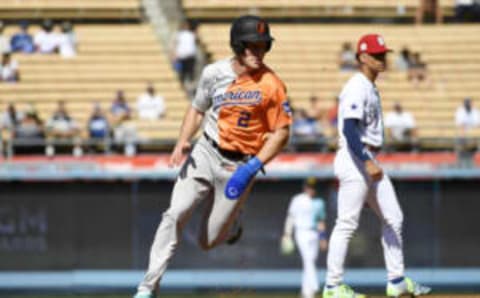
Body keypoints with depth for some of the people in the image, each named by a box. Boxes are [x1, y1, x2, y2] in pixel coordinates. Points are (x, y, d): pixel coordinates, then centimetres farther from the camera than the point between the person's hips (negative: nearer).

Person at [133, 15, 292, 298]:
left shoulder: (271, 85, -12)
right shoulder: (214, 73, -2)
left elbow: (281, 133, -8)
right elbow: (197, 110, 12)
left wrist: (253, 168, -18)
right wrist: (183, 142, -6)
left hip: (240, 165, -2)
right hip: (206, 154, 2)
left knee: (209, 241, 2)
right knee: (176, 213, -19)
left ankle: (232, 222, 39)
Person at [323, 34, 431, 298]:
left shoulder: (371, 88, 17)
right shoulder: (356, 88, -14)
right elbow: (349, 128, -24)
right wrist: (367, 162, -32)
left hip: (369, 161, 10)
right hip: (354, 159, -10)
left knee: (393, 219, 10)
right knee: (347, 224, -8)